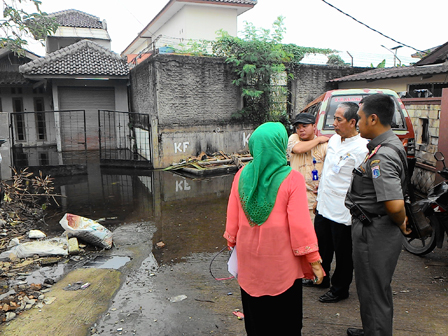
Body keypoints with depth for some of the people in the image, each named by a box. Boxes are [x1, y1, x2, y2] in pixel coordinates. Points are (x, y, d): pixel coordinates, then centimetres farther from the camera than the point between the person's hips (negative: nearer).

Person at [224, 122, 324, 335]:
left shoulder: (242, 175, -5)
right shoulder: (291, 179, -16)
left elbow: (232, 218, 2)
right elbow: (301, 224, -15)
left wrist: (233, 243, 18)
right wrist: (314, 261, -5)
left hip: (249, 259, 4)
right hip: (281, 261, -3)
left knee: (255, 313, 20)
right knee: (284, 318, 15)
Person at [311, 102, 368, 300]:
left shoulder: (361, 148, -18)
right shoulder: (334, 139, 8)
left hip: (343, 213, -8)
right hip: (324, 208, 8)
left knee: (343, 254, 10)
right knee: (322, 247, 23)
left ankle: (339, 289, 30)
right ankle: (321, 278, 45)